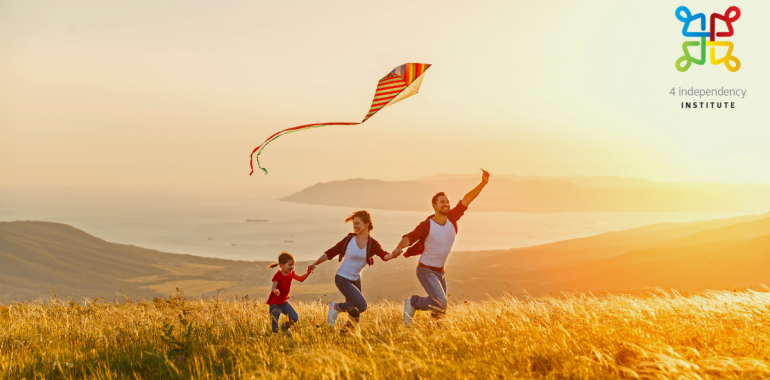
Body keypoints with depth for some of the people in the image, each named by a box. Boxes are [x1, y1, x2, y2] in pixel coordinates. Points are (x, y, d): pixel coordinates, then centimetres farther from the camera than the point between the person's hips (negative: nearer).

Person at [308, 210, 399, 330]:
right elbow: (331, 253, -3)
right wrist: (315, 264, -10)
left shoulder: (372, 244, -4)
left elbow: (384, 256, -22)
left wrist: (393, 255, -44)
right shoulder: (349, 239, -9)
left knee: (355, 316, 6)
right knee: (362, 306, -19)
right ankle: (336, 307, 2)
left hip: (355, 280, 4)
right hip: (342, 279, -4)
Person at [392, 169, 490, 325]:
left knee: (441, 311, 13)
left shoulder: (452, 219, -4)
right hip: (426, 271, -7)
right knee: (440, 303, -22)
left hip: (440, 271, 7)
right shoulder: (427, 225, -18)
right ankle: (413, 302, 1)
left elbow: (466, 200, -4)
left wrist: (483, 183, -12)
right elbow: (409, 238, -27)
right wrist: (399, 247, -48)